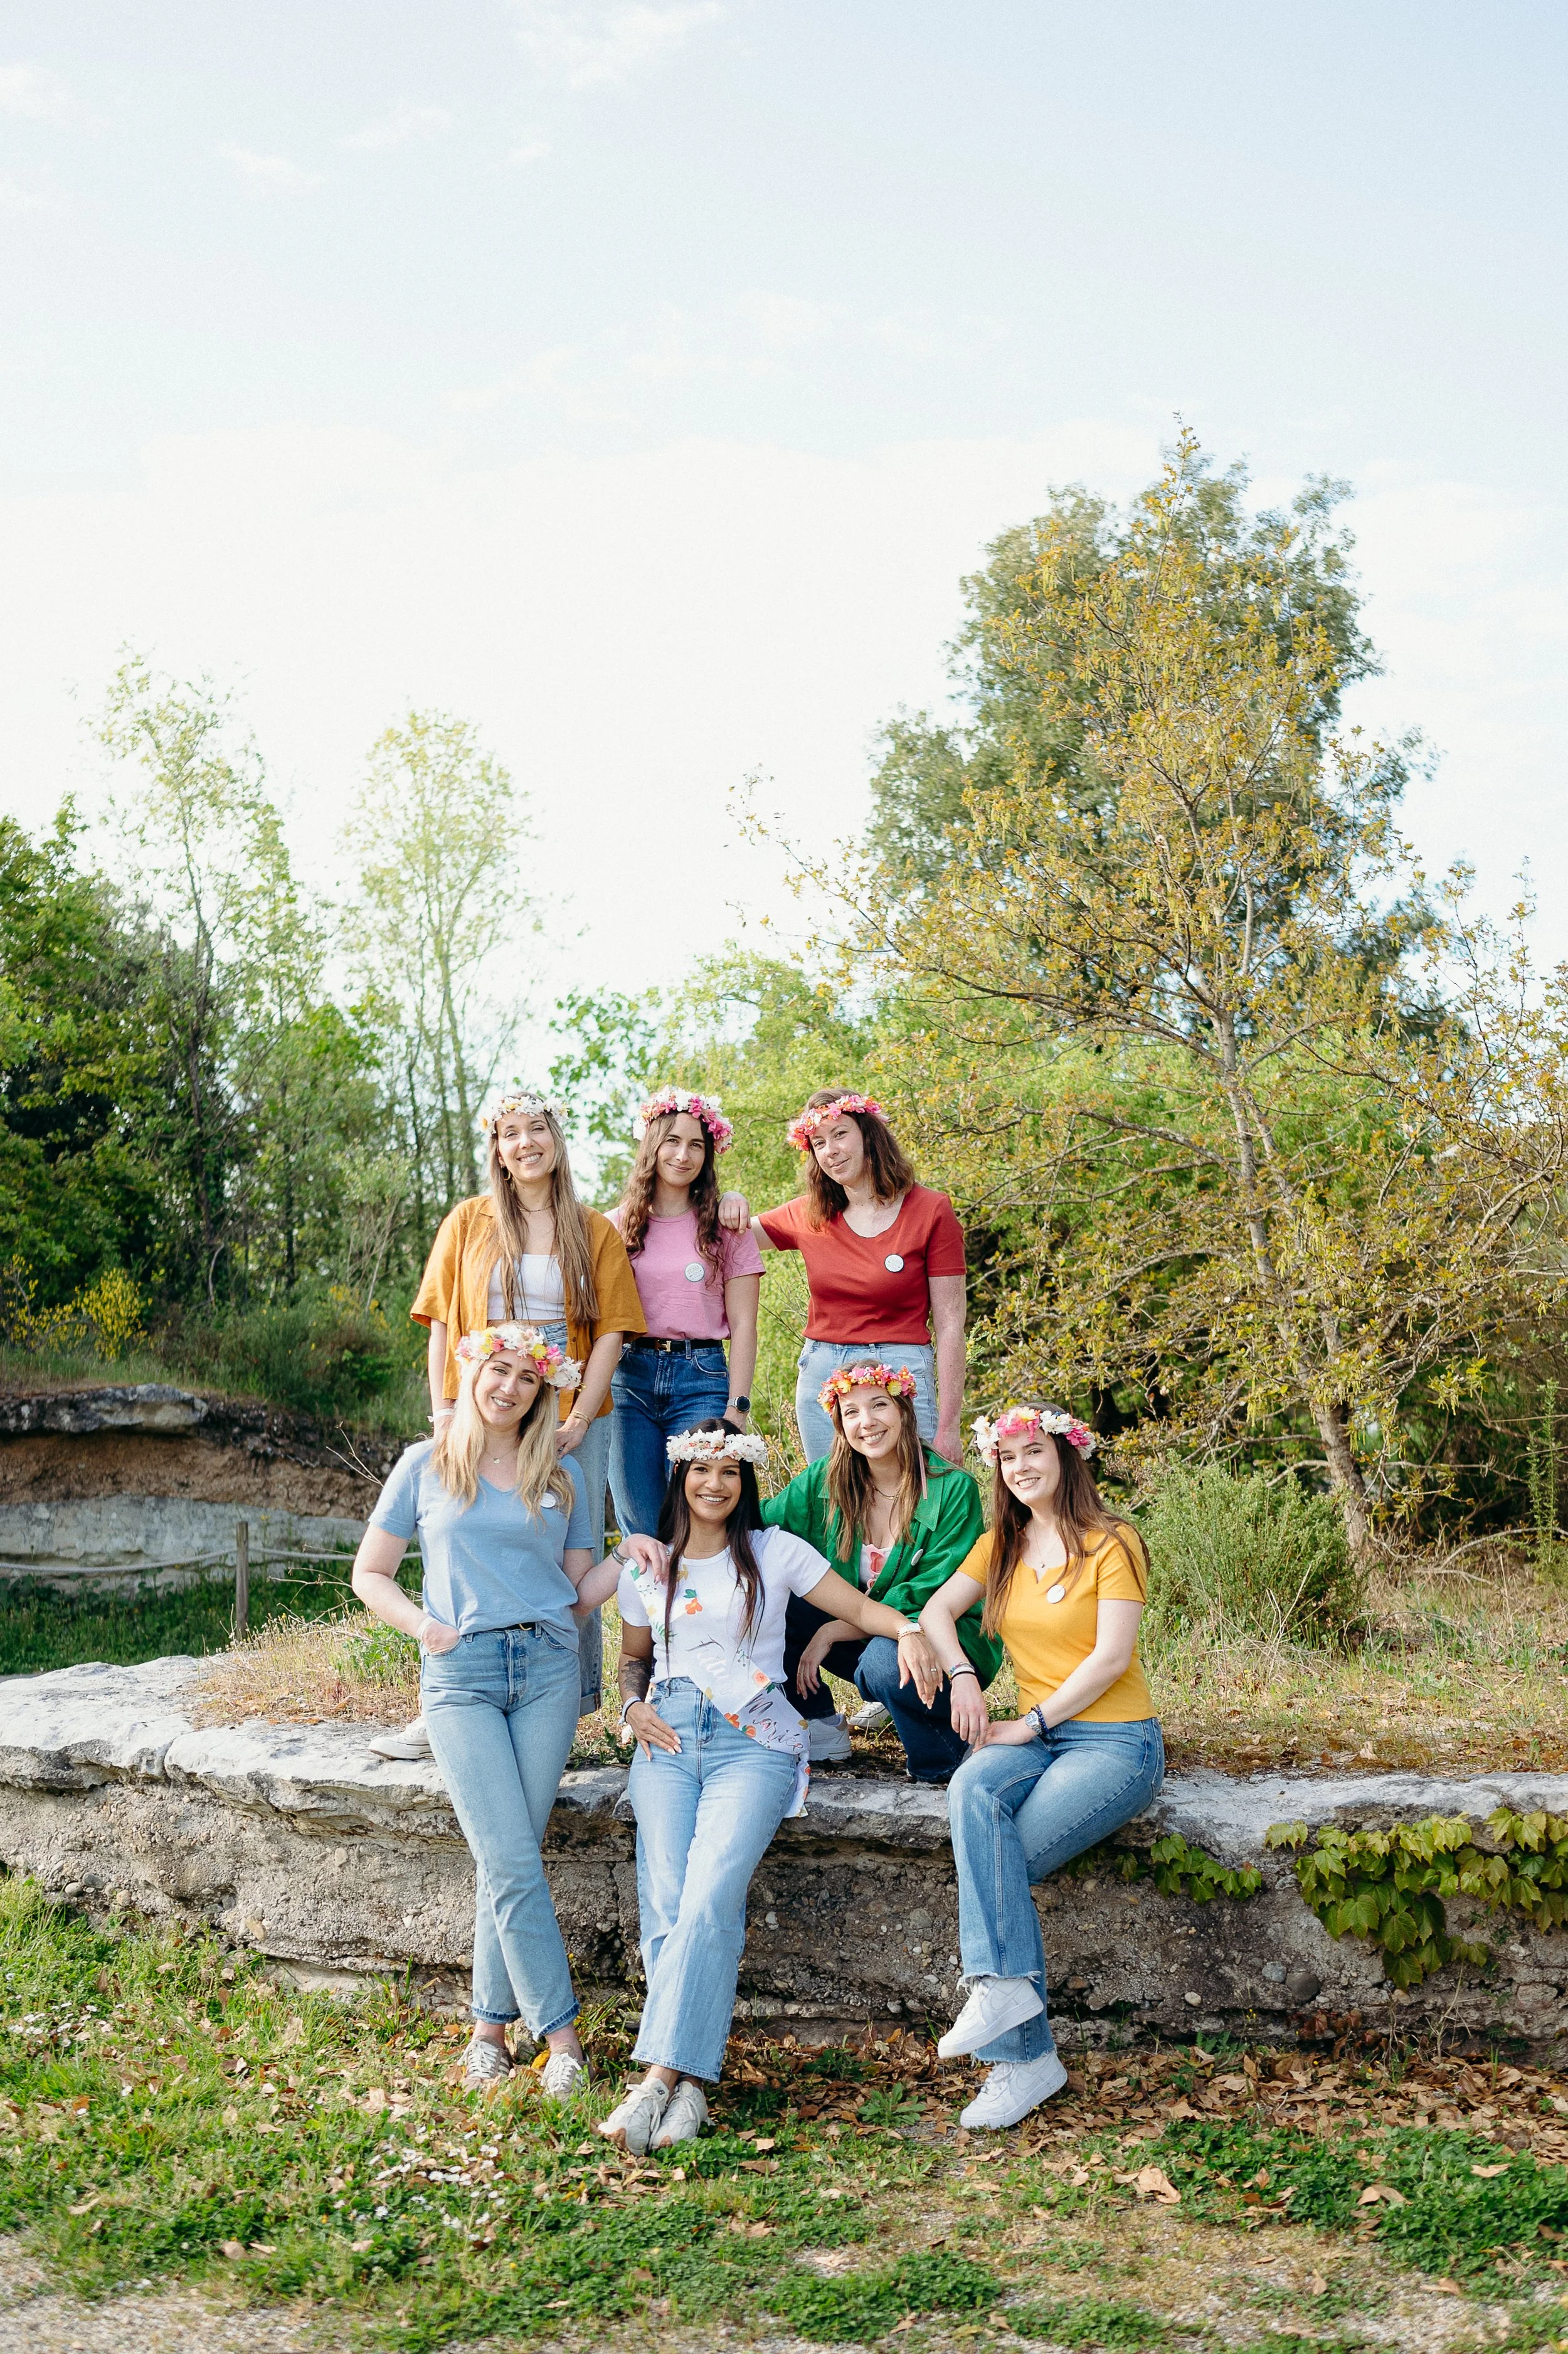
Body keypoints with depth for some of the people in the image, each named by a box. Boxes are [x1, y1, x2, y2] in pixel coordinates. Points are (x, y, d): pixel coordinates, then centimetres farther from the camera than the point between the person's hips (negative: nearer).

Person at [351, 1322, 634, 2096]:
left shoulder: (562, 1476, 13)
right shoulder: (426, 1466, 8)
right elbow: (370, 1575, 12)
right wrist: (423, 1626, -4)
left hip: (547, 1663, 2)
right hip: (461, 1674, -2)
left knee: (505, 1860, -1)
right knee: (512, 1862, -9)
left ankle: (490, 2025, 12)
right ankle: (561, 2031, -4)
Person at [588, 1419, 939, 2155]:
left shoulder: (775, 1552, 8)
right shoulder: (646, 1566, 16)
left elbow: (857, 1606, 6)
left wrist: (908, 1628, -14)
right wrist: (633, 1705, 7)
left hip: (753, 1741, -2)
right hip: (669, 1739, 3)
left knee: (711, 1896, -24)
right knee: (666, 1903, -18)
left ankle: (662, 2076, -26)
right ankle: (689, 2088, -19)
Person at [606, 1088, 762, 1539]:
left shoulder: (724, 1227, 4)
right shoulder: (617, 1226, 9)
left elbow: (742, 1325, 2)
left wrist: (737, 1409, -6)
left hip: (701, 1379, -2)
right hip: (629, 1378, 2)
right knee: (639, 1527, 4)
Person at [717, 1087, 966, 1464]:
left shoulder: (930, 1211, -4)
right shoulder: (808, 1216, 6)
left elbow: (949, 1326, -6)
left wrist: (948, 1426, -10)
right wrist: (731, 1204, -3)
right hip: (820, 1377, 4)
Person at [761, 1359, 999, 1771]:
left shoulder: (953, 1489, -15)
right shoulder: (826, 1479, -2)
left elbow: (929, 1598, -17)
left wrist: (832, 1632, -19)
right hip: (859, 1635, 5)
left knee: (884, 1658, -37)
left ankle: (939, 1764, -7)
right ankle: (822, 1730, 3)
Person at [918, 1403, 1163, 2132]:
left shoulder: (1111, 1545, -4)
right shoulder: (1002, 1545, 15)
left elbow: (1110, 1657, -12)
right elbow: (936, 1610, 16)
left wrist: (1031, 1723, -16)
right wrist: (962, 1676, -3)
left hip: (1115, 1740, -5)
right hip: (1034, 1737, 5)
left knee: (998, 1861, -26)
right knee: (972, 1791, -31)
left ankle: (1023, 2059, -19)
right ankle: (1007, 1984, -35)